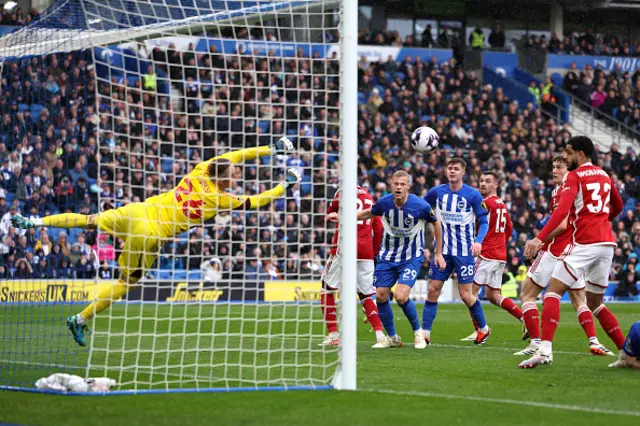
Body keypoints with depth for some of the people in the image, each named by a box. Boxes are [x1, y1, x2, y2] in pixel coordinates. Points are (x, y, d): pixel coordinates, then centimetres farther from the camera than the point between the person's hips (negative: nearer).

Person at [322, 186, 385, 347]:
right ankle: (380, 334, -4)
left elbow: (328, 217, 12)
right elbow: (378, 228, 14)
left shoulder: (342, 193, 0)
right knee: (366, 295, 13)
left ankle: (333, 335, 2)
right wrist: (374, 252, 19)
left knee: (327, 290, 9)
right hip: (366, 252, 5)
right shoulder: (370, 198, 15)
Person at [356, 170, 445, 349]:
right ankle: (392, 338, 19)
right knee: (380, 296, 0)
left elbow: (436, 223, 0)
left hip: (412, 258, -4)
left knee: (401, 296, -20)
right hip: (387, 256, 4)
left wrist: (438, 253, 3)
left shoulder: (420, 206, -18)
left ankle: (418, 332, 4)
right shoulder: (384, 202, -10)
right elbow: (369, 213, 13)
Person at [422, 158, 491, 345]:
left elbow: (484, 222, -4)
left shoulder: (473, 195, -7)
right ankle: (425, 334, 2)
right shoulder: (436, 192, 2)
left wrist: (478, 241, -20)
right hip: (443, 250, 3)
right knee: (433, 290, -3)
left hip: (465, 251, -3)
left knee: (465, 294, -3)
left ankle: (484, 328, 19)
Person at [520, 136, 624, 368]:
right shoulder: (604, 175, 18)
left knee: (553, 291, -8)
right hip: (607, 242, 7)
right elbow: (617, 206, 33)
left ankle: (545, 350, -25)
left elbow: (562, 210, -19)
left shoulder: (575, 176, -4)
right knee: (595, 303, 18)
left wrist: (540, 238, -27)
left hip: (585, 243, -7)